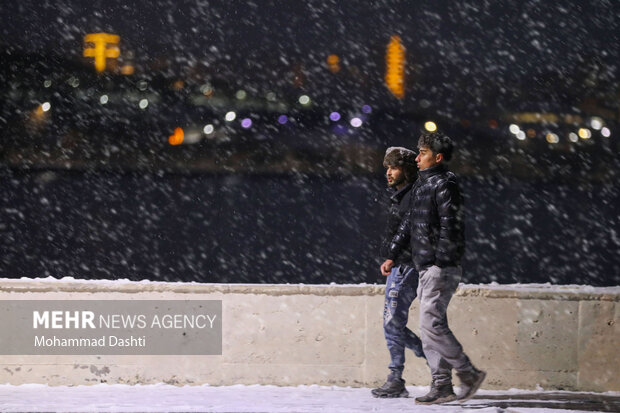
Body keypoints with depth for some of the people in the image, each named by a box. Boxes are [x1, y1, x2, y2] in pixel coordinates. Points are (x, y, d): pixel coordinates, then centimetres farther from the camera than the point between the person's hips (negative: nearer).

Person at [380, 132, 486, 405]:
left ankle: (468, 374, -5)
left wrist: (440, 261, -21)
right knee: (431, 327, 7)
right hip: (426, 269, 10)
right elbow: (409, 224, 24)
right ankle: (442, 386, 8)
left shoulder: (444, 185, -12)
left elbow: (450, 226, -18)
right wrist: (392, 256, 20)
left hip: (441, 269, -10)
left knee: (431, 324, -13)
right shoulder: (422, 185, 18)